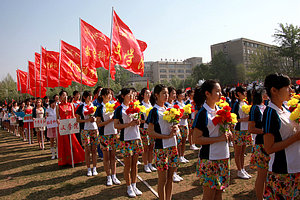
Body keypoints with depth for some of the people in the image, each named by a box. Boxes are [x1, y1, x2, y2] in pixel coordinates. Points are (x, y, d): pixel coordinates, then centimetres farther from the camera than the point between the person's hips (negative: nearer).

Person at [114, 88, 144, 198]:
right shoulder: (119, 109, -6)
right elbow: (116, 125, -10)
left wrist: (138, 122, -4)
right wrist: (129, 124, -21)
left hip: (136, 138, 5)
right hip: (126, 139, -5)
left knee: (135, 163, 11)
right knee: (128, 164, 4)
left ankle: (134, 185, 24)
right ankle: (129, 188, 17)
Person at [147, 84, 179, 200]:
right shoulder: (154, 111, -9)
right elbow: (150, 133, -14)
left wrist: (176, 128, -3)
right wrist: (168, 136, -18)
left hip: (173, 146, 6)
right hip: (161, 148, -6)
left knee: (170, 178, 14)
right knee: (163, 179, 4)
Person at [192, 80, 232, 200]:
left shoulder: (220, 110, 9)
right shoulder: (202, 113, -14)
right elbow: (197, 139, -18)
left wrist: (227, 134, -1)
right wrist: (219, 138, -20)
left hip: (223, 157, 7)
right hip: (209, 158, -7)